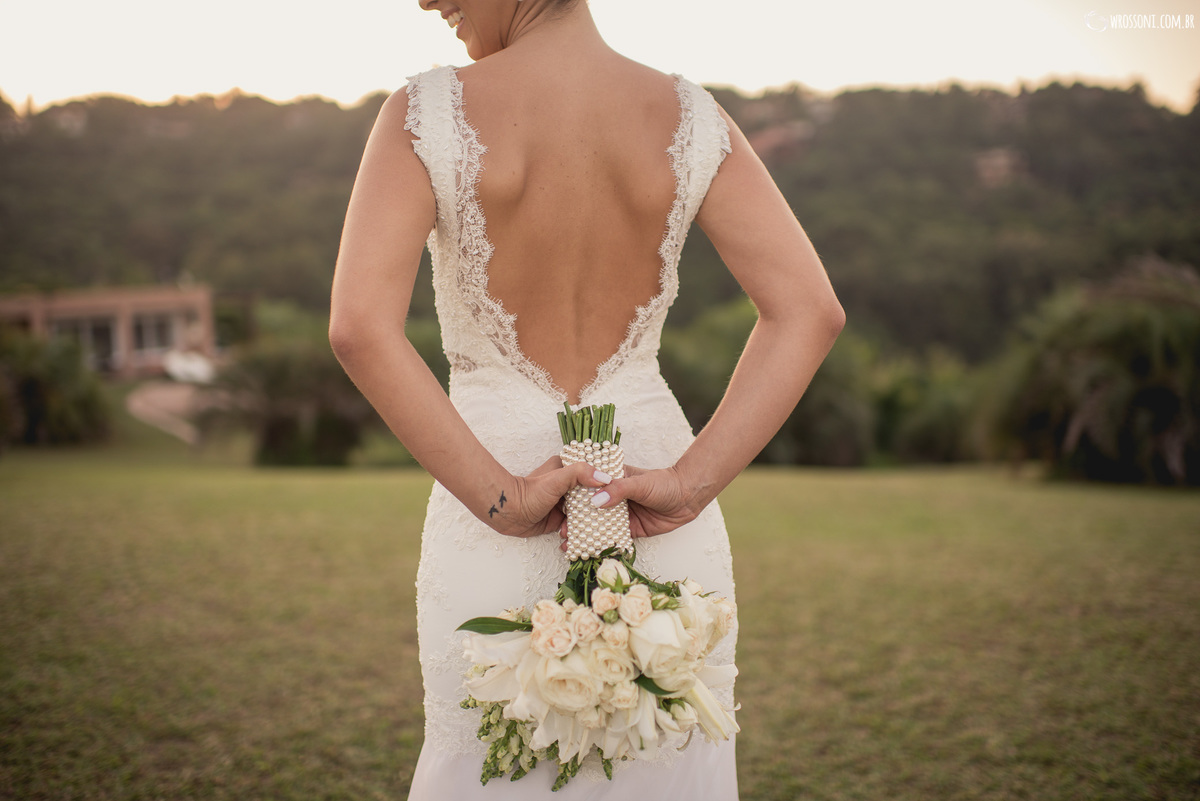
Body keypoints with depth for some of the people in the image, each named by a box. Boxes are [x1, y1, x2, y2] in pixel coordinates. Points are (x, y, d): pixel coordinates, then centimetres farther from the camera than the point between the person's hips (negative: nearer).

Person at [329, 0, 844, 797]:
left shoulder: (427, 114, -10)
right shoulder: (689, 118, -3)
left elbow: (360, 328, -21)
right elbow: (811, 312, -11)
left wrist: (497, 498, -17)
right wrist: (691, 485, -15)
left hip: (497, 544, -1)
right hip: (662, 534, 2)